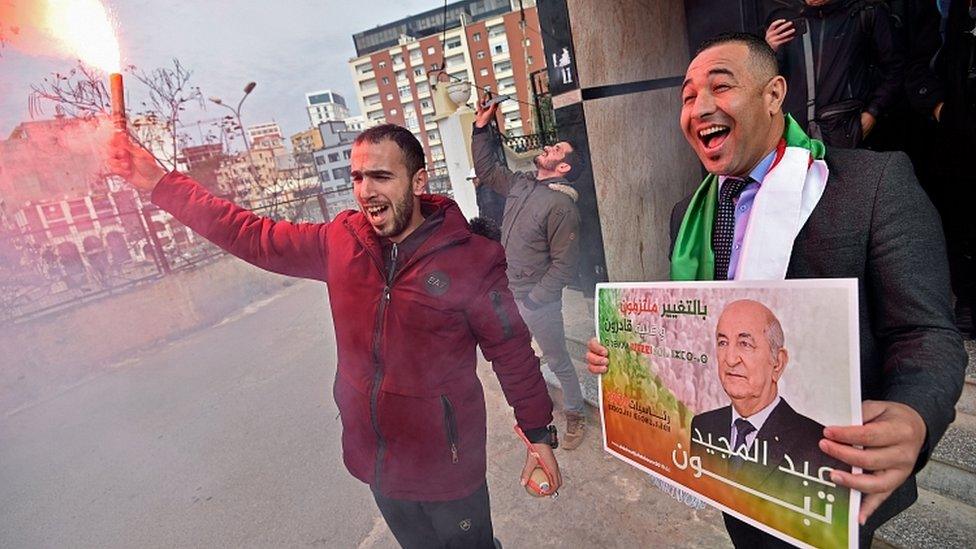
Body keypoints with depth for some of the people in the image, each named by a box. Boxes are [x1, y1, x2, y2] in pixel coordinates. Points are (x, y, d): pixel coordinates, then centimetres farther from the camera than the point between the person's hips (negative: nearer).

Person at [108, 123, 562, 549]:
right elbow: (254, 236, 1)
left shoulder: (472, 259, -19)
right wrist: (160, 183, 0)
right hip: (375, 459, 5)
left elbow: (512, 352, -11)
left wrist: (538, 434, -4)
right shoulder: (341, 241, -6)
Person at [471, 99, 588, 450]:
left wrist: (532, 300, -18)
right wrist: (481, 128, 11)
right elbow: (486, 171, 19)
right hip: (507, 293, 8)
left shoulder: (561, 205, -20)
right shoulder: (520, 184, 4)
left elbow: (563, 265, -20)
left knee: (558, 362, 9)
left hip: (537, 300, -8)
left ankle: (575, 416, 31)